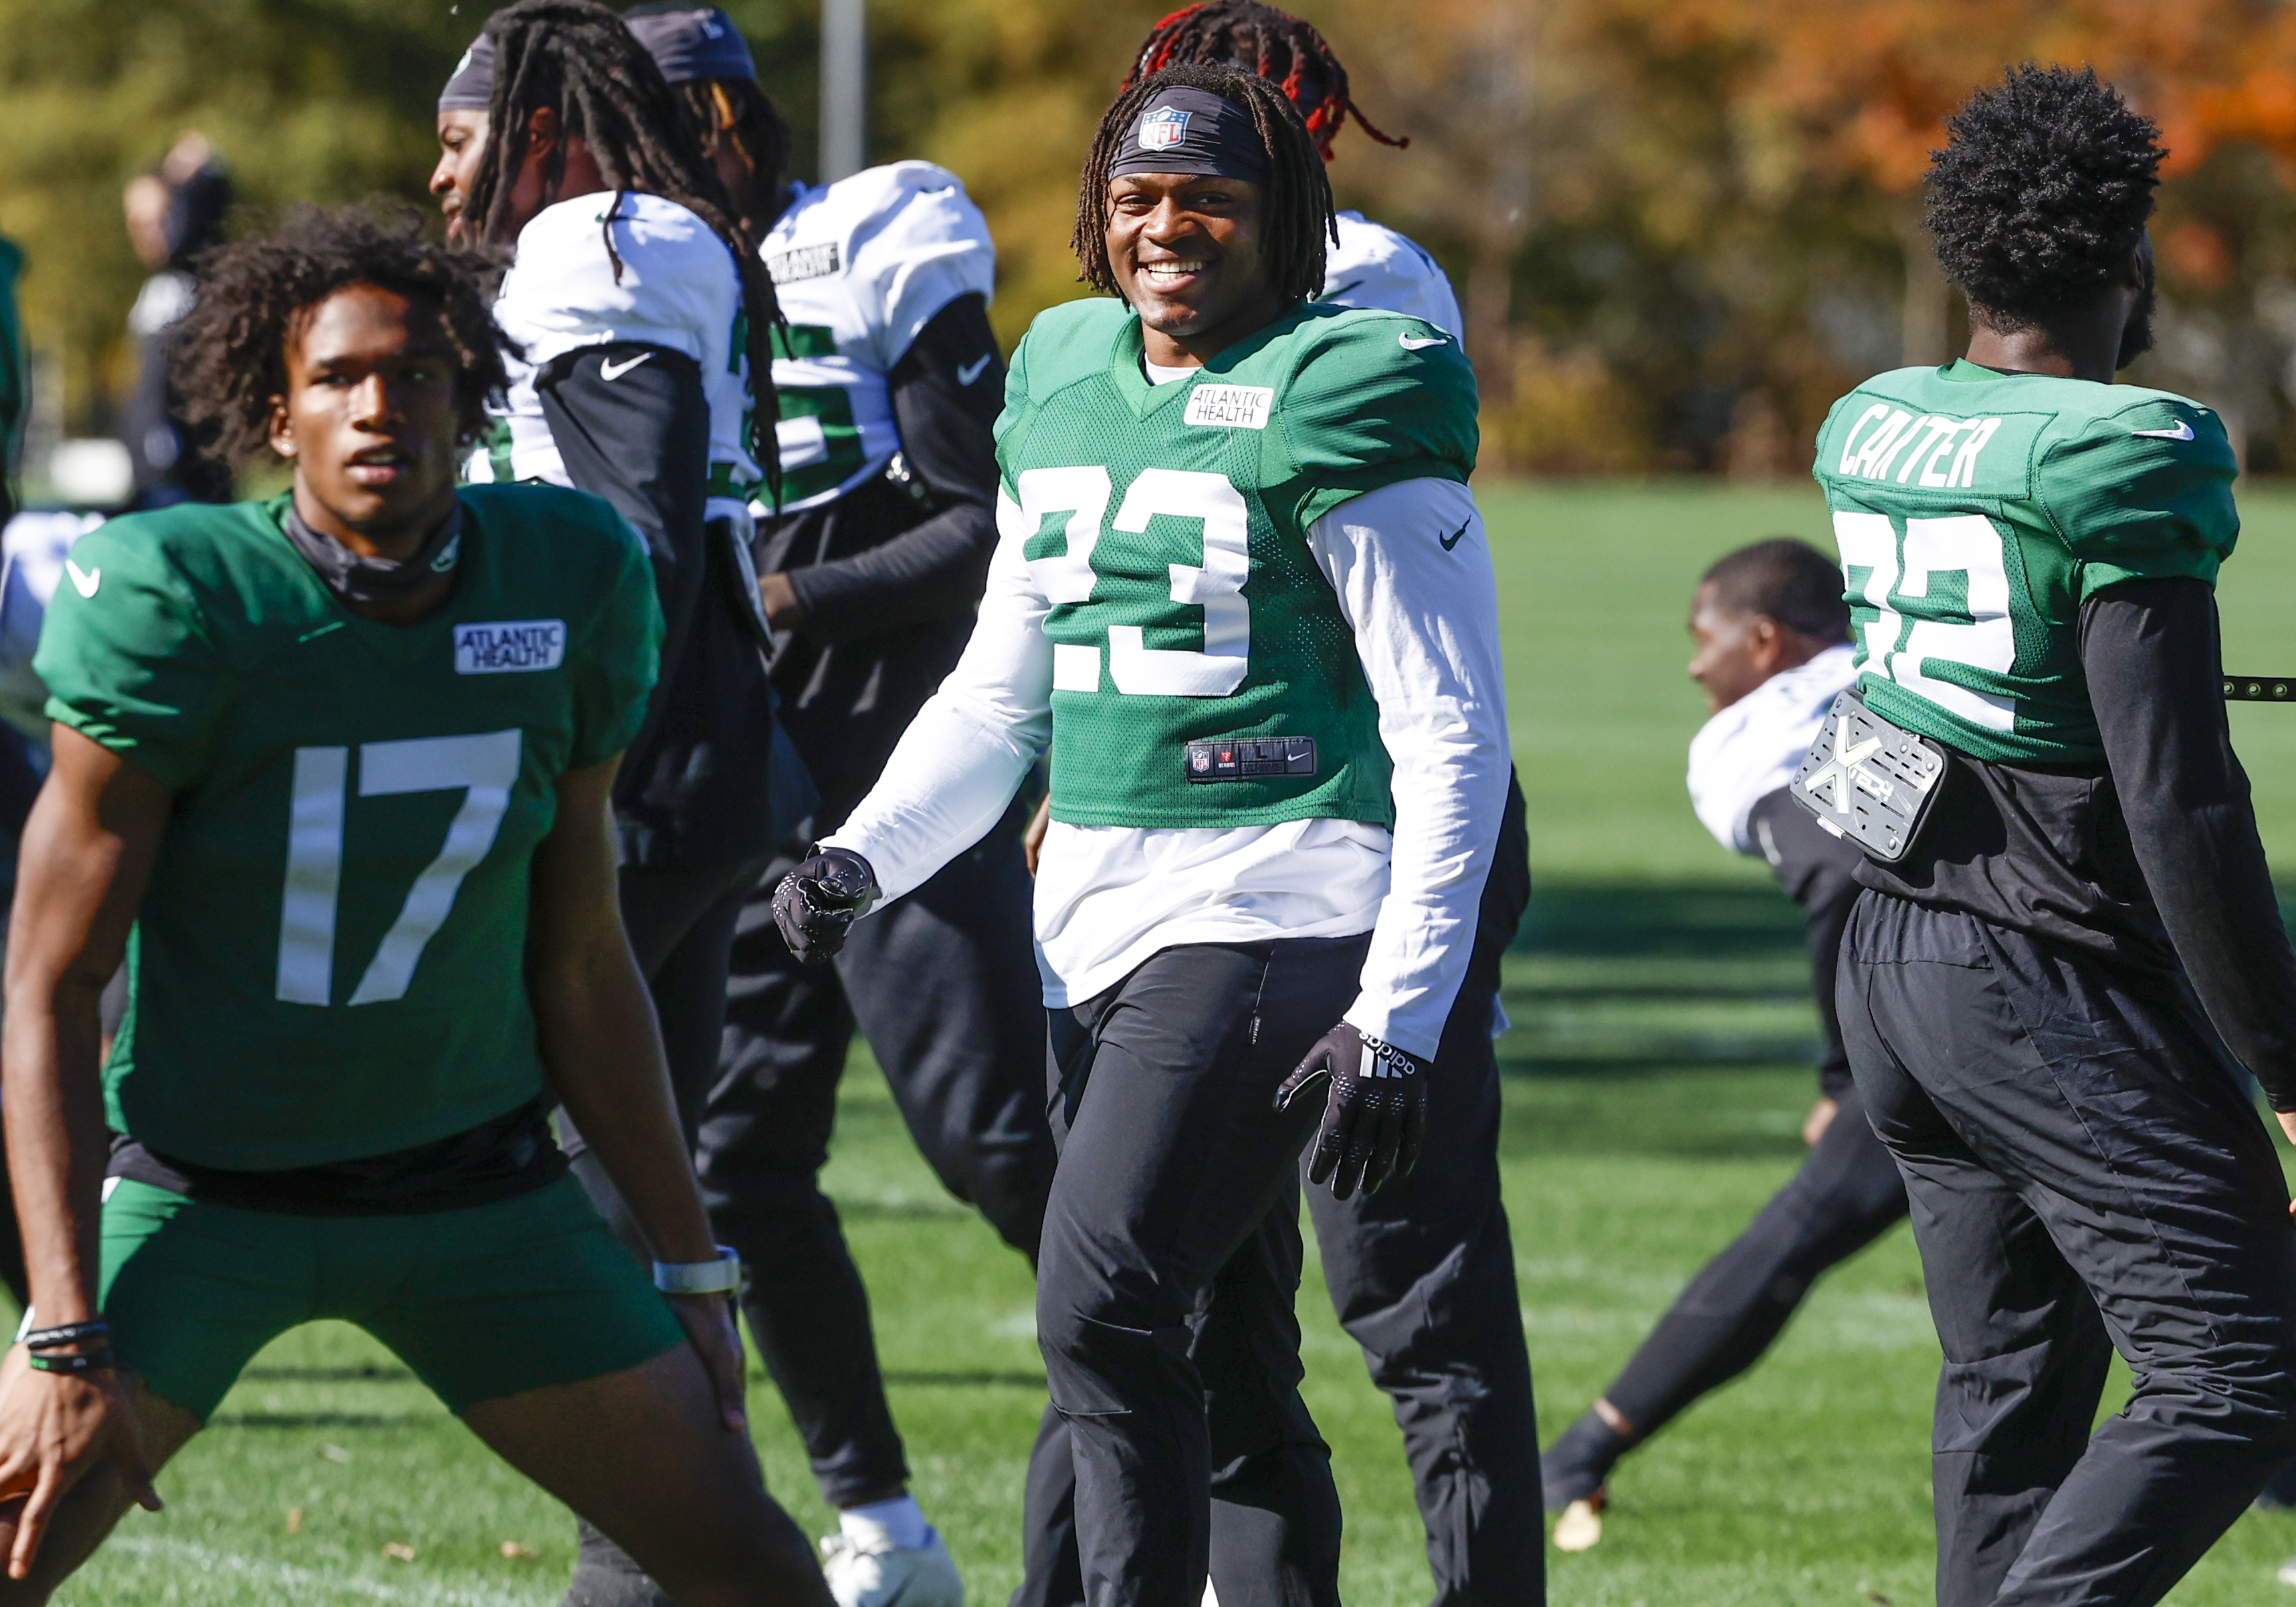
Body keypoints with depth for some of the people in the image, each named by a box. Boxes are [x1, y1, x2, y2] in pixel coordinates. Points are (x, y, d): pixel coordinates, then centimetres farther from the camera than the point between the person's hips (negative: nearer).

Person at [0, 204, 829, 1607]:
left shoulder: (566, 582, -6)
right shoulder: (179, 602, -19)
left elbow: (583, 967, 6)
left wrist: (691, 1265, 8)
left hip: (477, 1191, 4)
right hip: (199, 1188, -4)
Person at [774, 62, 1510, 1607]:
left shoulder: (1338, 403, -8)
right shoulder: (1065, 390, 14)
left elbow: (1454, 739, -10)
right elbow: (997, 696, 22)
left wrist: (1398, 1015, -17)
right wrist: (865, 855, 5)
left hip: (1272, 911, -7)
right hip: (1098, 925, 7)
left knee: (1104, 1313, -18)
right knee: (1222, 1370, 10)